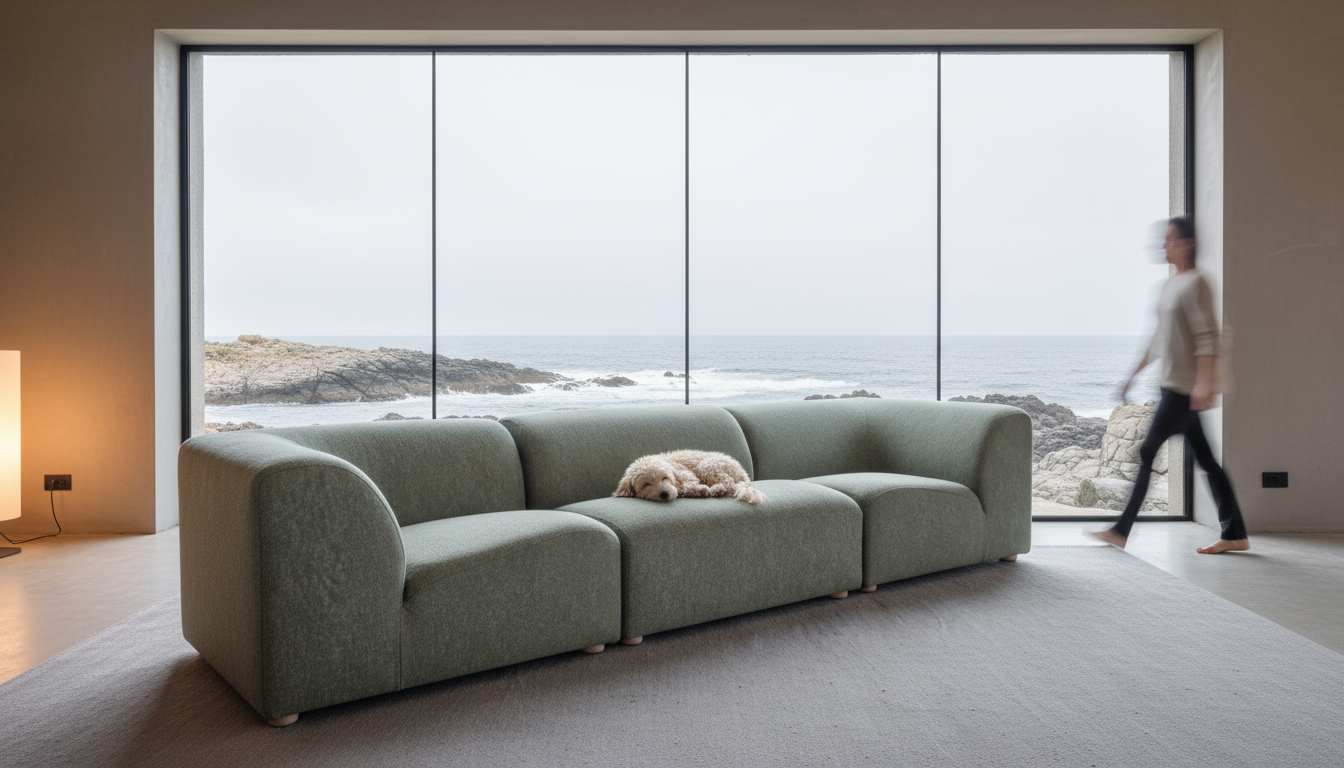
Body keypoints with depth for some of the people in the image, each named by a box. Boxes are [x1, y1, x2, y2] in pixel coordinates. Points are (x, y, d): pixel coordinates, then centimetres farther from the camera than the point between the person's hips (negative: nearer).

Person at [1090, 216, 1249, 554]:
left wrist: (1205, 382, -26)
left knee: (1148, 451, -7)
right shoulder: (1170, 284, 18)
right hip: (1173, 384, 9)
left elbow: (1208, 337, -19)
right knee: (1205, 460, 10)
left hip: (1185, 388, -9)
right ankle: (1235, 535, 16)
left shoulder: (1195, 283, -10)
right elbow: (1161, 338, 24)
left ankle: (1121, 530, -3)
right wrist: (1135, 373, 23)